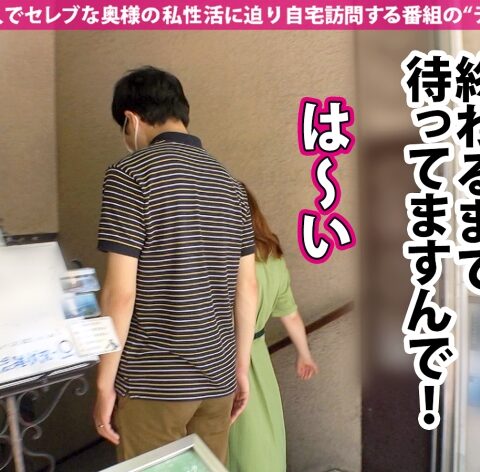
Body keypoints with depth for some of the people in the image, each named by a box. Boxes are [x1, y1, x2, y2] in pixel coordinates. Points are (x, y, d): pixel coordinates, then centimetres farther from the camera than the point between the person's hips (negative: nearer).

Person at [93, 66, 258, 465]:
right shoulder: (230, 183, 6)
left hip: (152, 381, -5)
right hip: (217, 376, 6)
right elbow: (247, 288, 7)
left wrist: (104, 384, -6)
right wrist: (242, 367, 15)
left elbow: (120, 294, -16)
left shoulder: (129, 174, -12)